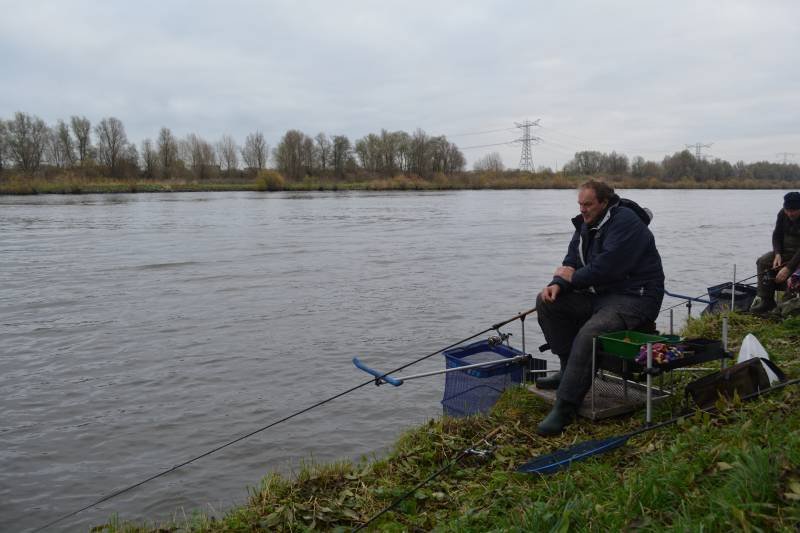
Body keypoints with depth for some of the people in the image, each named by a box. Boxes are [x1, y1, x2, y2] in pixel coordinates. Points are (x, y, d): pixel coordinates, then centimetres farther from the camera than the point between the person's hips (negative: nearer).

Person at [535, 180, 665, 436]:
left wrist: (573, 277, -10)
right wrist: (557, 284, -11)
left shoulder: (625, 222, -16)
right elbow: (571, 262, 11)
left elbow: (606, 269, -25)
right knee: (546, 302, -2)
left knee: (588, 335, -33)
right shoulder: (587, 224, 12)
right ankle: (570, 369, 6)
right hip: (600, 294, 10)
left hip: (634, 298, -10)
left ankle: (565, 409, -27)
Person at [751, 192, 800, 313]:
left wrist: (788, 268, -33)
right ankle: (766, 301, -10)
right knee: (762, 262, -11)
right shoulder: (783, 214, -3)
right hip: (786, 251, 7)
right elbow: (777, 235, 7)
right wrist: (777, 254, -10)